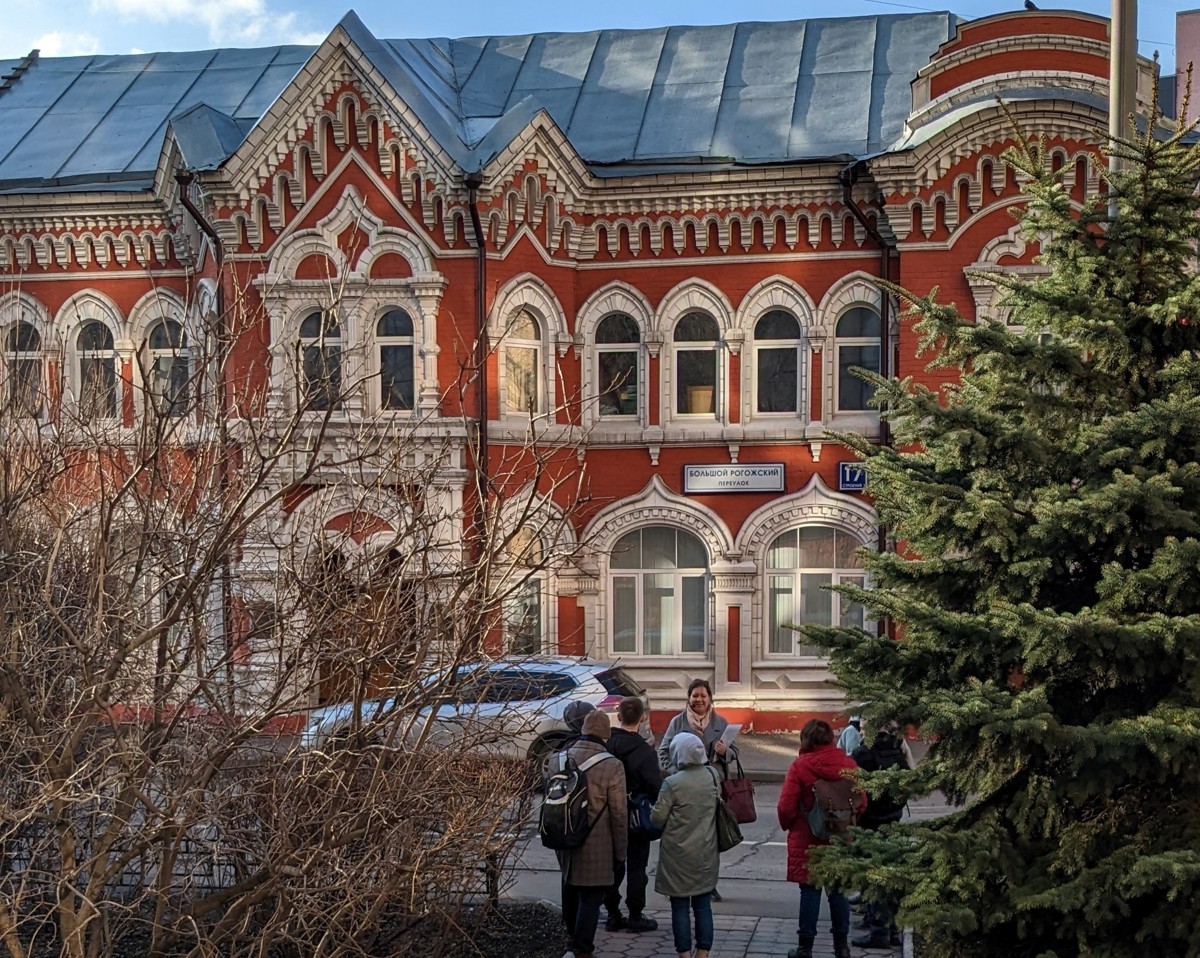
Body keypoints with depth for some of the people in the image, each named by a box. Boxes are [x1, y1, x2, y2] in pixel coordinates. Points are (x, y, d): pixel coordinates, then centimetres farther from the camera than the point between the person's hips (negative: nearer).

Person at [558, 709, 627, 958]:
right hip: (596, 848, -6)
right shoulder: (612, 766, -16)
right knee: (590, 898, 4)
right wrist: (620, 852, -2)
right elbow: (618, 814, -12)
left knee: (571, 890, 21)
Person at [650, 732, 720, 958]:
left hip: (678, 854, -4)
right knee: (703, 905, 11)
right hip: (706, 853, 4)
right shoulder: (713, 775, -3)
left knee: (680, 907, 5)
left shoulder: (673, 783, -17)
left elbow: (657, 818, -12)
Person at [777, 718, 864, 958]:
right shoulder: (848, 764, -4)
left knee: (810, 891, 4)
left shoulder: (801, 766, -14)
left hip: (808, 839, -3)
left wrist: (788, 825, 6)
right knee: (838, 890, 12)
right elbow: (861, 802, 1)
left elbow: (786, 806, -14)